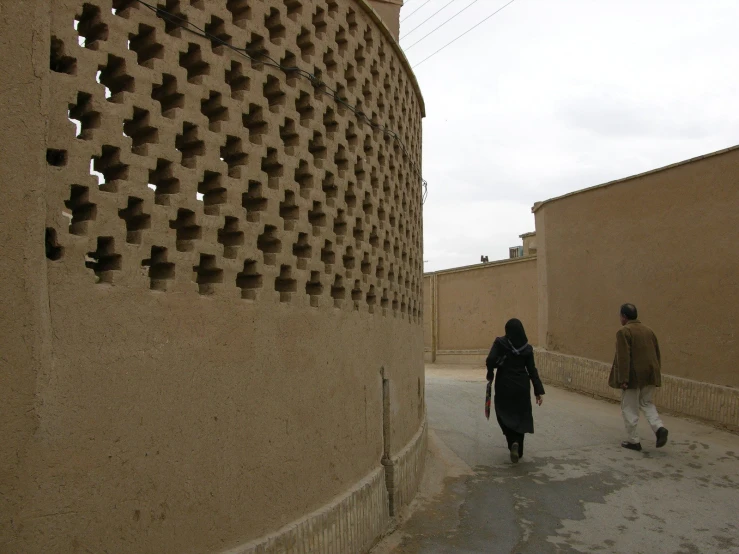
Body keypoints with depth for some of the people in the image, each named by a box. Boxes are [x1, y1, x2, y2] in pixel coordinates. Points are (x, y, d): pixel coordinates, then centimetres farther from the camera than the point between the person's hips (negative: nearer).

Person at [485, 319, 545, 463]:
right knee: (520, 417, 13)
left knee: (505, 415, 17)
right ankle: (518, 450, 6)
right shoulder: (527, 348, -3)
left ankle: (514, 442, 1)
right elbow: (532, 370, -4)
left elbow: (490, 360, -20)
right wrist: (539, 391, -1)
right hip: (521, 386, 2)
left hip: (504, 385, -2)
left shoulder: (500, 343, -9)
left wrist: (490, 374, 0)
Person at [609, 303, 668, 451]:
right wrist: (656, 373, 22)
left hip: (633, 376, -7)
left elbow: (623, 357, -19)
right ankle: (659, 428, -1)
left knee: (630, 408, 5)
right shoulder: (648, 330, 11)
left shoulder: (624, 331, -13)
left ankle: (634, 441, 10)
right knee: (647, 403, 21)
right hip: (649, 374, 7)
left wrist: (623, 379, -18)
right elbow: (657, 354, 15)